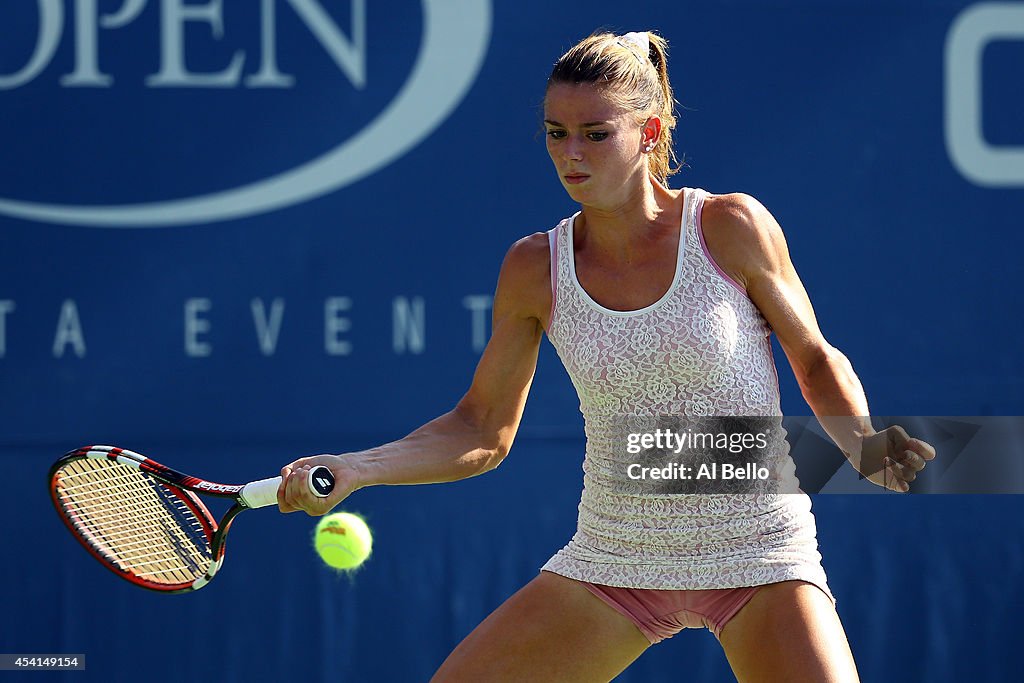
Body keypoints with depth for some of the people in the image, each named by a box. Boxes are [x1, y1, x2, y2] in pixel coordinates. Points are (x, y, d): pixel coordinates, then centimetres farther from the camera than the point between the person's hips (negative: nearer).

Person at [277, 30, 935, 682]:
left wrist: (862, 445, -15)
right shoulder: (535, 268, -2)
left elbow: (817, 361, 4)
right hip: (614, 555, 3)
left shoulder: (731, 228, -10)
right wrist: (353, 470, -6)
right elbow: (483, 431, 6)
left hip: (758, 552, -3)